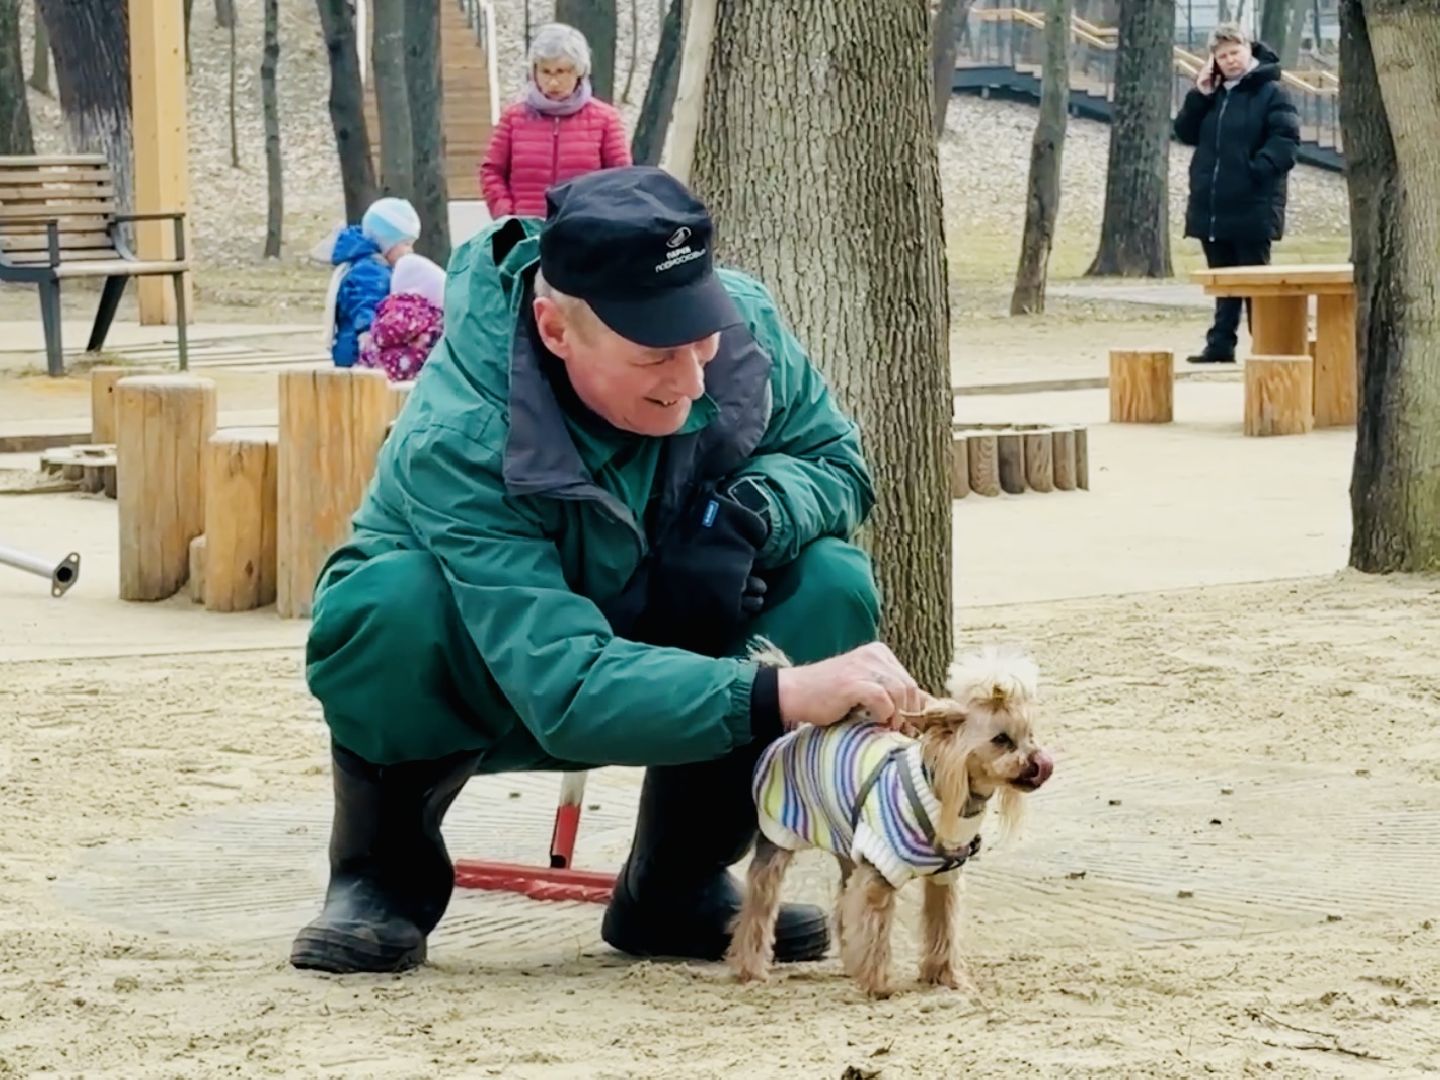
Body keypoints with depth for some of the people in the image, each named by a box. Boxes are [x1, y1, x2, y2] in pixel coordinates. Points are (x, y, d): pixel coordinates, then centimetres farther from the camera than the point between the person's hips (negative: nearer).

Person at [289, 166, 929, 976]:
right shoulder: (458, 444, -37)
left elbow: (837, 461, -5)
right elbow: (568, 692, -44)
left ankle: (677, 885, -2)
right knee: (393, 605, -38)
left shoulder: (743, 323, -21)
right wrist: (779, 694, -56)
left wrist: (750, 511, -29)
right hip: (487, 693, -4)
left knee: (833, 586, -23)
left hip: (664, 647, 5)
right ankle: (384, 874, -7)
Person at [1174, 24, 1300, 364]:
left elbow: (1286, 138, -14)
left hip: (1252, 208, -6)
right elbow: (1185, 133, 11)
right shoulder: (1212, 93, 15)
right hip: (1212, 207, 6)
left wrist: (1258, 168, -25)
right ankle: (1220, 344, 14)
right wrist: (1199, 96, -1)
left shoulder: (1271, 92, -6)